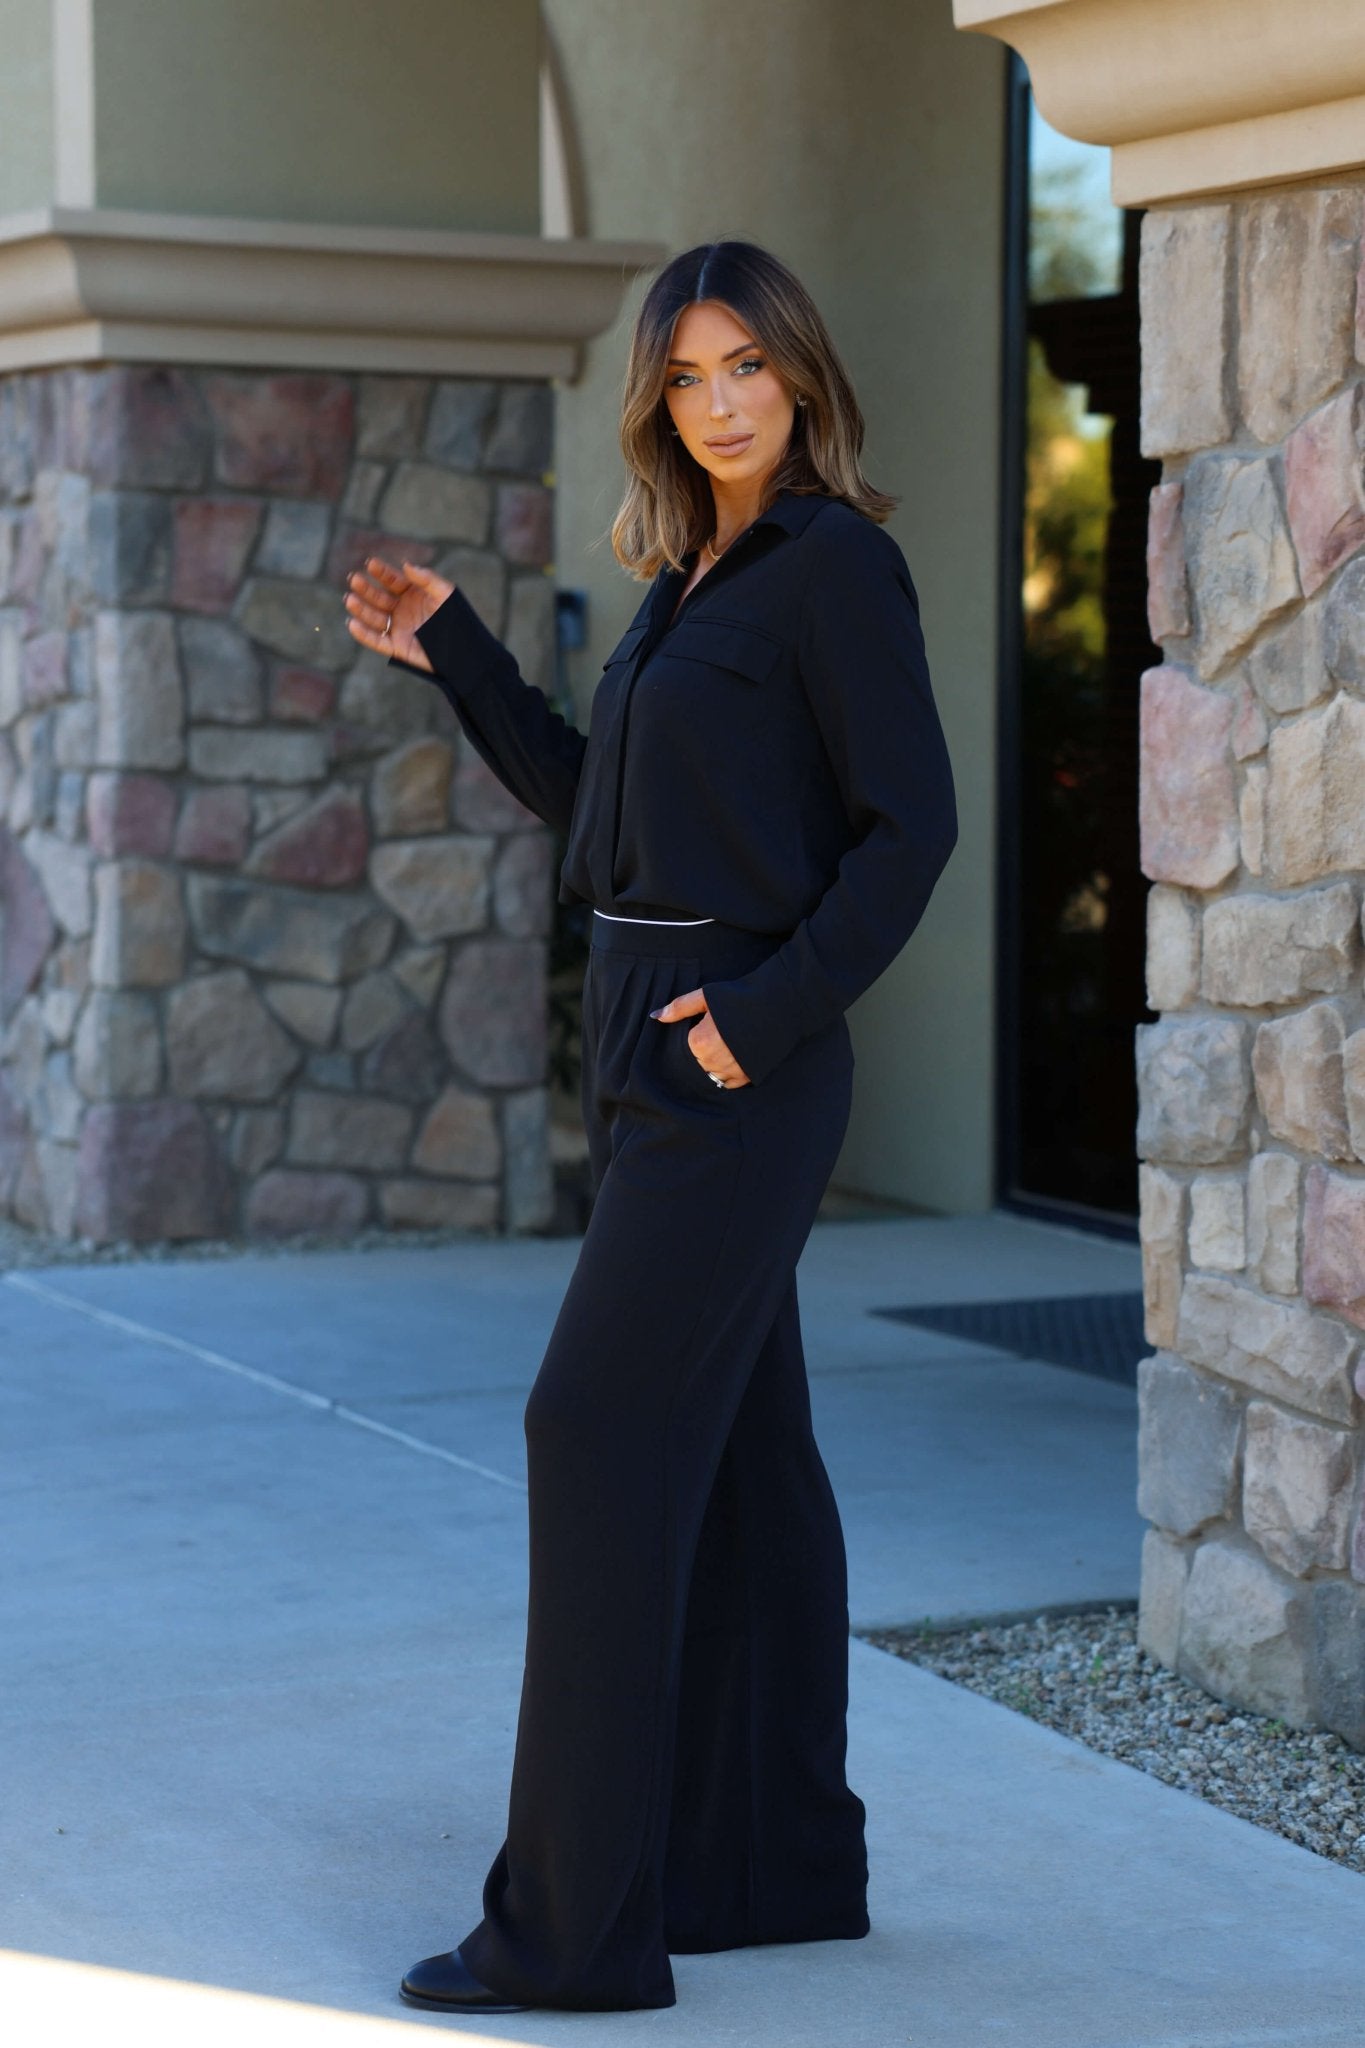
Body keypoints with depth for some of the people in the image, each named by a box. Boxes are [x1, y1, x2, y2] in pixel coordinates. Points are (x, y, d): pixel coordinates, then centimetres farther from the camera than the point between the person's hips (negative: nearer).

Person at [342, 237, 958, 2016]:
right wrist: (452, 650, 15)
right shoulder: (692, 576, 15)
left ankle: (572, 1919, -6)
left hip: (739, 1066, -9)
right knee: (733, 1454, 11)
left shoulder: (838, 563, -10)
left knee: (601, 1434, -10)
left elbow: (911, 824, -14)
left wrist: (771, 1009, -20)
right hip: (648, 1050, 9)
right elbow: (589, 806, 20)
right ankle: (782, 1859, 19)